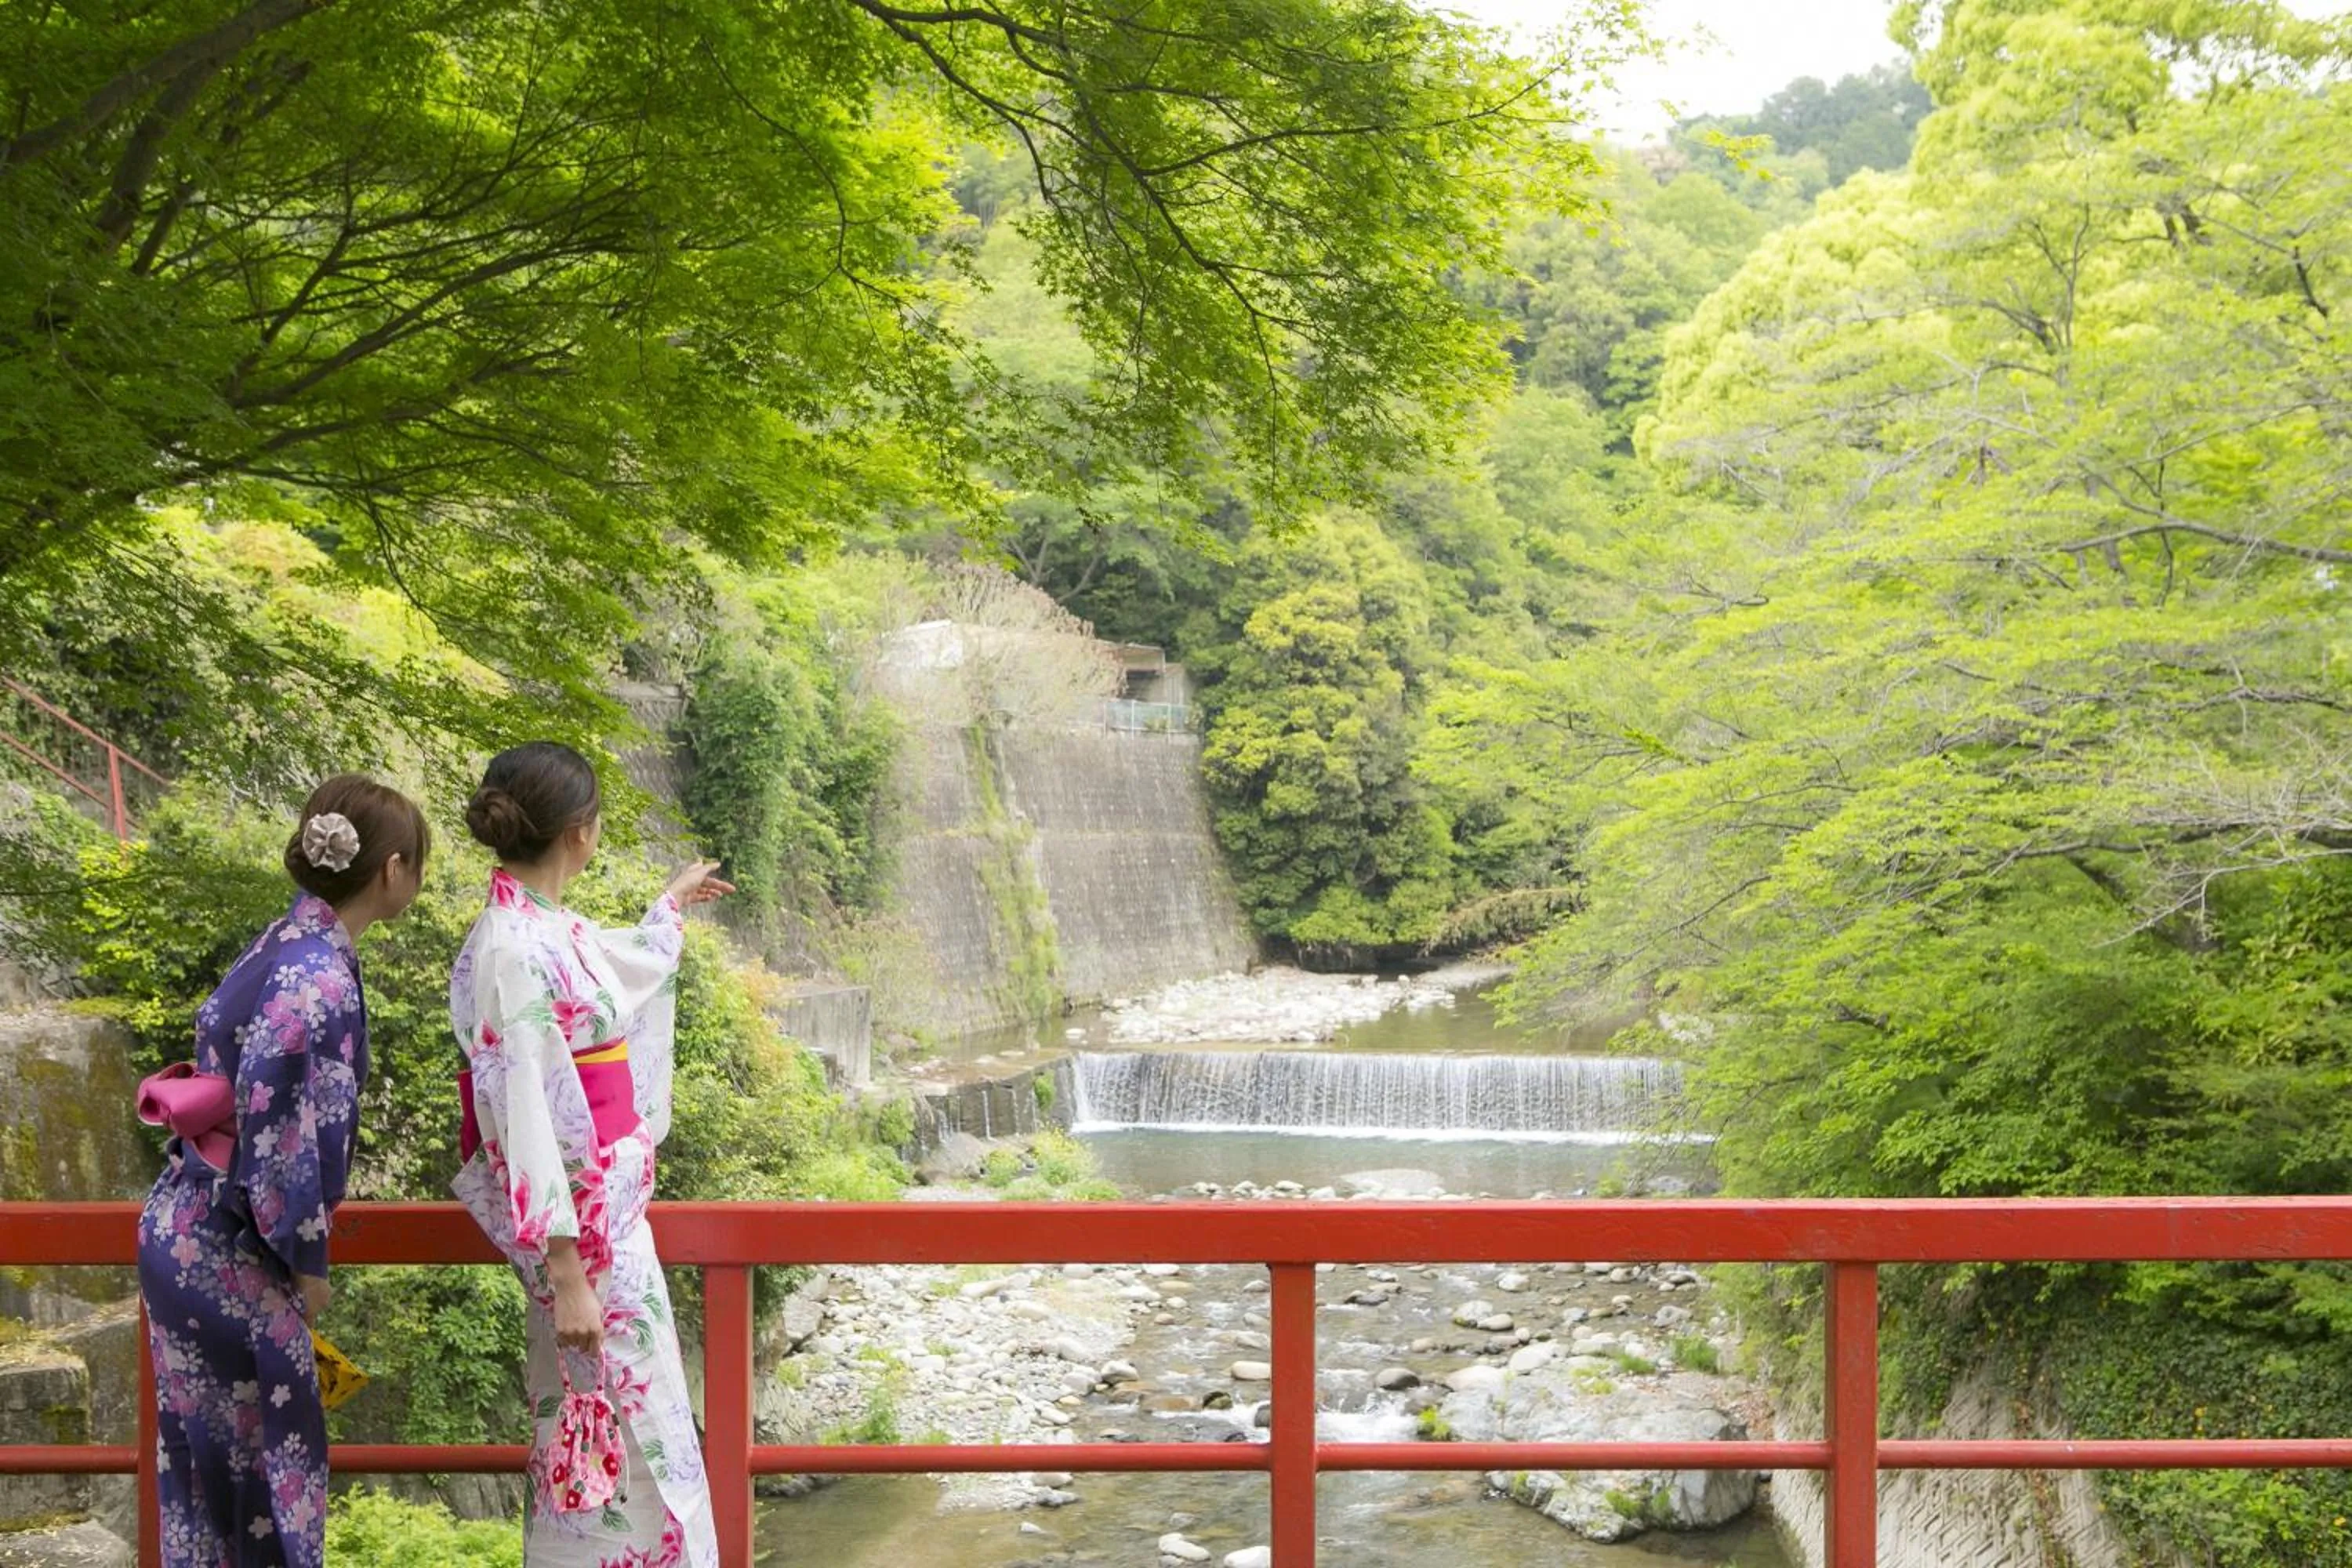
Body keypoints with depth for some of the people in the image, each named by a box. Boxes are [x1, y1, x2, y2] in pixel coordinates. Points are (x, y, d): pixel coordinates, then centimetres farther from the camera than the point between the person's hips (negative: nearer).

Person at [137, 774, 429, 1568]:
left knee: (212, 1457, 18)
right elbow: (277, 1133, -24)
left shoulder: (291, 946, 5)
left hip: (186, 1233, 9)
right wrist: (308, 1262, -10)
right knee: (267, 1457, 5)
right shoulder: (321, 981, -23)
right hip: (224, 1256, -9)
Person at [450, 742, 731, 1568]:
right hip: (579, 1226, -9)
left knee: (595, 1430, 19)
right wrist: (565, 1274, -24)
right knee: (631, 1429, 1)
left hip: (611, 1207, 9)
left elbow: (620, 967, 30)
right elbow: (523, 1119, -24)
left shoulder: (549, 930, 6)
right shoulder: (511, 951, -22)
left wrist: (670, 908, 49)